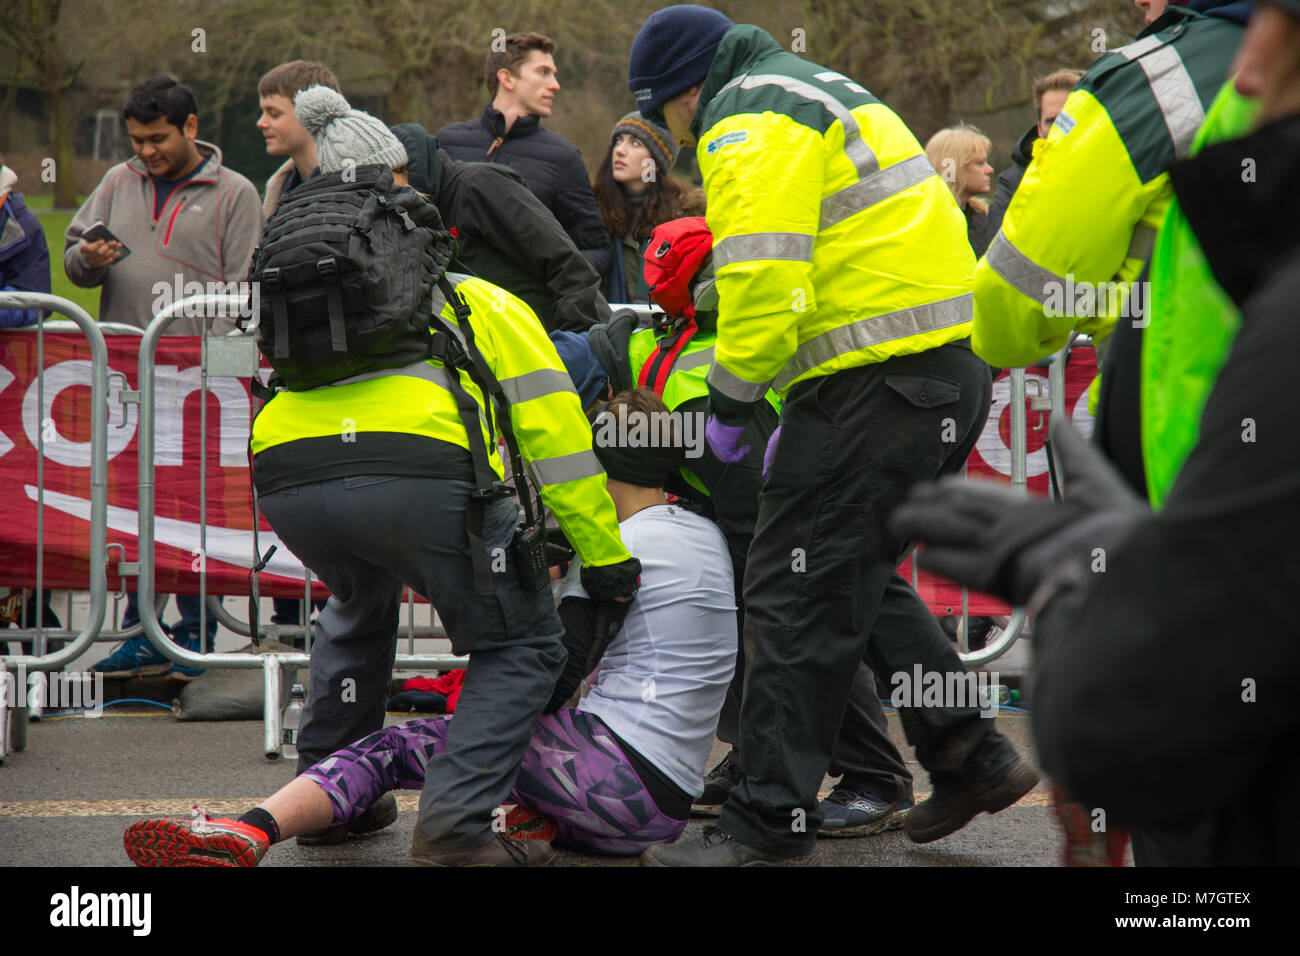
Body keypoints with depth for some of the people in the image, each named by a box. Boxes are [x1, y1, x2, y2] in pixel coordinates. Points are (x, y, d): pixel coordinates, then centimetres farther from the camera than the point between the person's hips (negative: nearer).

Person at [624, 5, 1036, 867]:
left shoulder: (750, 125, -8)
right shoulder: (818, 95, 25)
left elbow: (765, 280, -20)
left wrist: (732, 399, -6)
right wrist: (803, 409, 26)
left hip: (882, 382, -10)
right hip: (954, 366, 10)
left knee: (799, 596, -5)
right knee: (860, 577, 21)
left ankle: (770, 820, -2)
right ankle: (970, 755, 21)